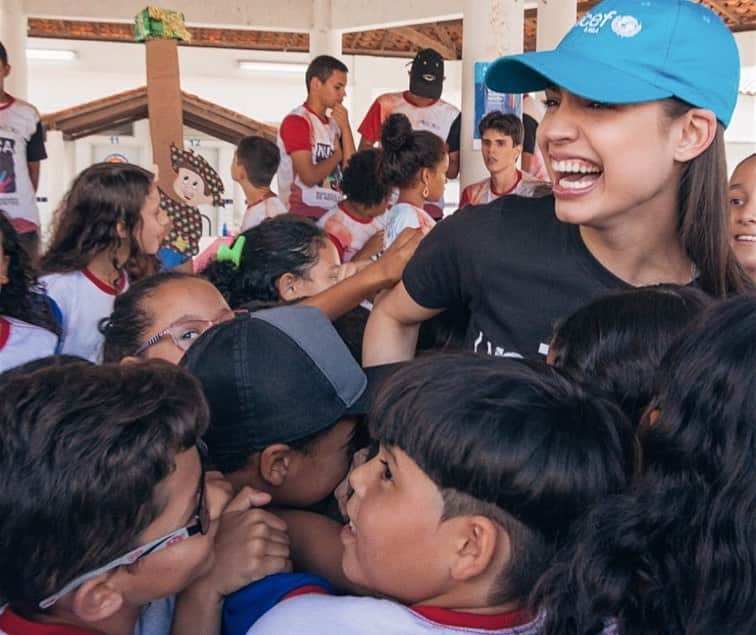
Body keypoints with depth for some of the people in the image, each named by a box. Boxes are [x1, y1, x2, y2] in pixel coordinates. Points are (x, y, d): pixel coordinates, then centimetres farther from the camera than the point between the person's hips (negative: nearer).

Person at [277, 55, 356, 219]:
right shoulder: (296, 121, -8)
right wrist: (336, 155, 0)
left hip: (331, 215, 7)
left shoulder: (333, 123, 14)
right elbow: (309, 177, -17)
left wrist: (345, 127, -1)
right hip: (303, 216, -7)